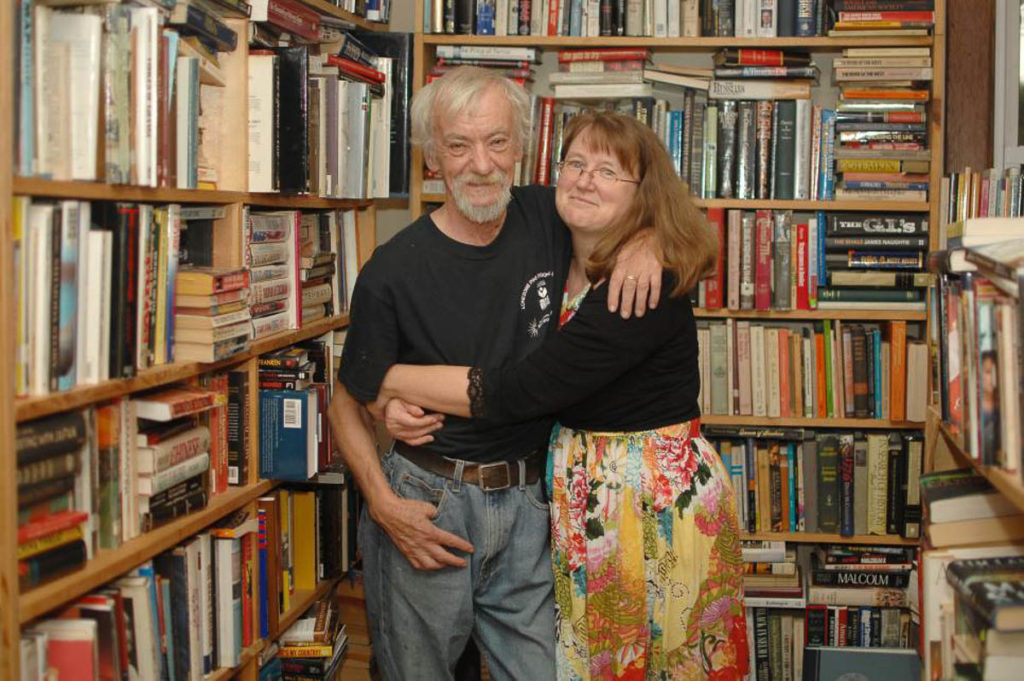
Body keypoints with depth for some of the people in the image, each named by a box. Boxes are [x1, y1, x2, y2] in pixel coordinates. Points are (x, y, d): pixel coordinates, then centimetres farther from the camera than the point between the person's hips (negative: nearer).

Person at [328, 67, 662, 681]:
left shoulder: (548, 219, -2)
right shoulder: (394, 272, -12)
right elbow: (349, 401, -1)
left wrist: (646, 244, -11)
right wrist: (383, 504, -13)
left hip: (525, 505, 3)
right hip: (426, 504, -3)